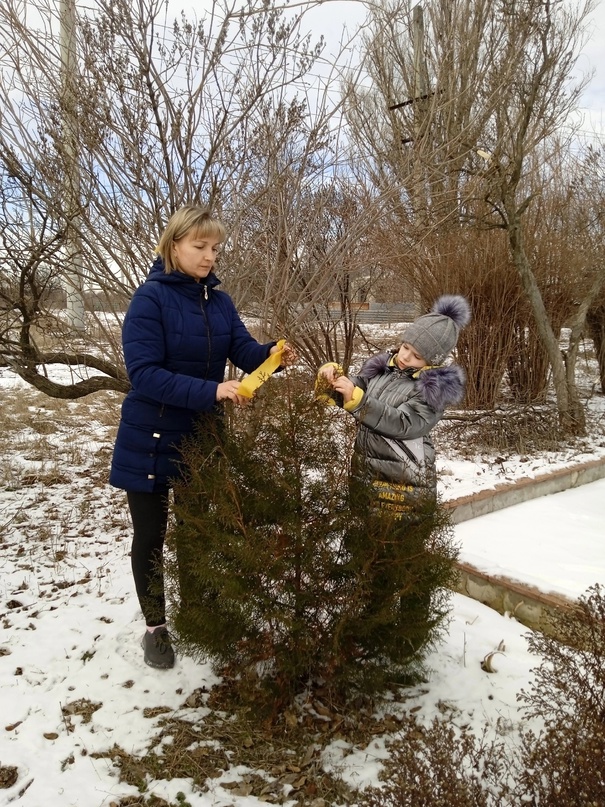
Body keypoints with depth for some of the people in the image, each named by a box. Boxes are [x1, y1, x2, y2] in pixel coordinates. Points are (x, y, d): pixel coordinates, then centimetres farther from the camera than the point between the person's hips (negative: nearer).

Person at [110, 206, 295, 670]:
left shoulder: (220, 301, 2)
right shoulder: (151, 298, -17)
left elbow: (244, 352, -2)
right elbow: (144, 374, -25)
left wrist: (274, 354, -24)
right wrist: (210, 391, -34)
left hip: (203, 435, 5)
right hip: (151, 440, -5)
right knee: (151, 535, 10)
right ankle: (156, 627, 30)